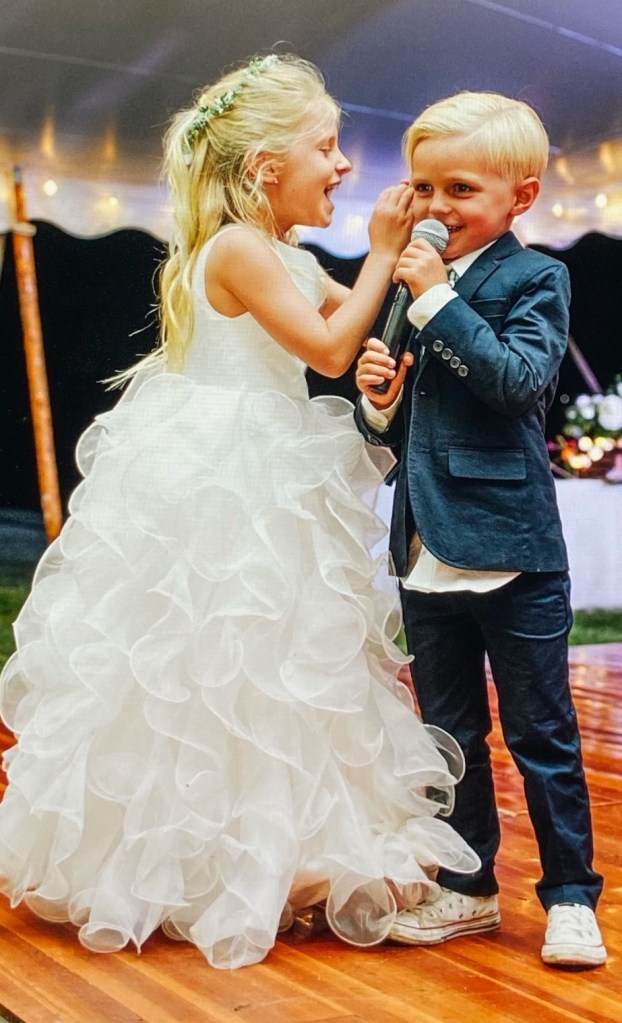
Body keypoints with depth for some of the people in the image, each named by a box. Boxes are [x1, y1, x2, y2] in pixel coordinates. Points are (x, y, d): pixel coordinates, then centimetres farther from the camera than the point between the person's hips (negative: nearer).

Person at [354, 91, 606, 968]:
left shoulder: (534, 280, -4)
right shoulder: (411, 284, 11)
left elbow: (522, 379, -23)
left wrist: (439, 298, -22)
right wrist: (377, 398, -8)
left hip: (513, 552, -6)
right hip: (426, 555, 6)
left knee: (543, 735, 6)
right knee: (449, 736, 16)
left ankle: (571, 897, 20)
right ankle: (467, 889, 31)